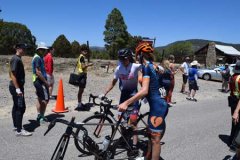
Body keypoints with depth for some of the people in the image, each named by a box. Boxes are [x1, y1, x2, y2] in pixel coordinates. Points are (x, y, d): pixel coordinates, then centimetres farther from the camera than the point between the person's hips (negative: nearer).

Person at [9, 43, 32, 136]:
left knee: (16, 106, 16)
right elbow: (12, 74, -22)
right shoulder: (16, 59, -16)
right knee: (21, 108, -9)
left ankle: (16, 126, 27)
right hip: (16, 87, -10)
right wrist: (18, 88, -26)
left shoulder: (17, 59, 14)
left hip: (16, 86, 10)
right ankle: (19, 130, -5)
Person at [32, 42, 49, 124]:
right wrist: (45, 82, -19)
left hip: (37, 81, 11)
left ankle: (39, 116, 23)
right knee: (45, 99, -7)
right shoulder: (38, 58, -16)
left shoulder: (38, 57, 15)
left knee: (40, 98, 15)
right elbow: (38, 72, -22)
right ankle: (41, 117, -2)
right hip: (40, 81, -11)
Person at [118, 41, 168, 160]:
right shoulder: (152, 66, 12)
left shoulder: (146, 66, -16)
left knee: (155, 140, 3)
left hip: (157, 106, -10)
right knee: (152, 136, 23)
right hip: (159, 105, 10)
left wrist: (126, 103, -30)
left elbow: (144, 91, -27)